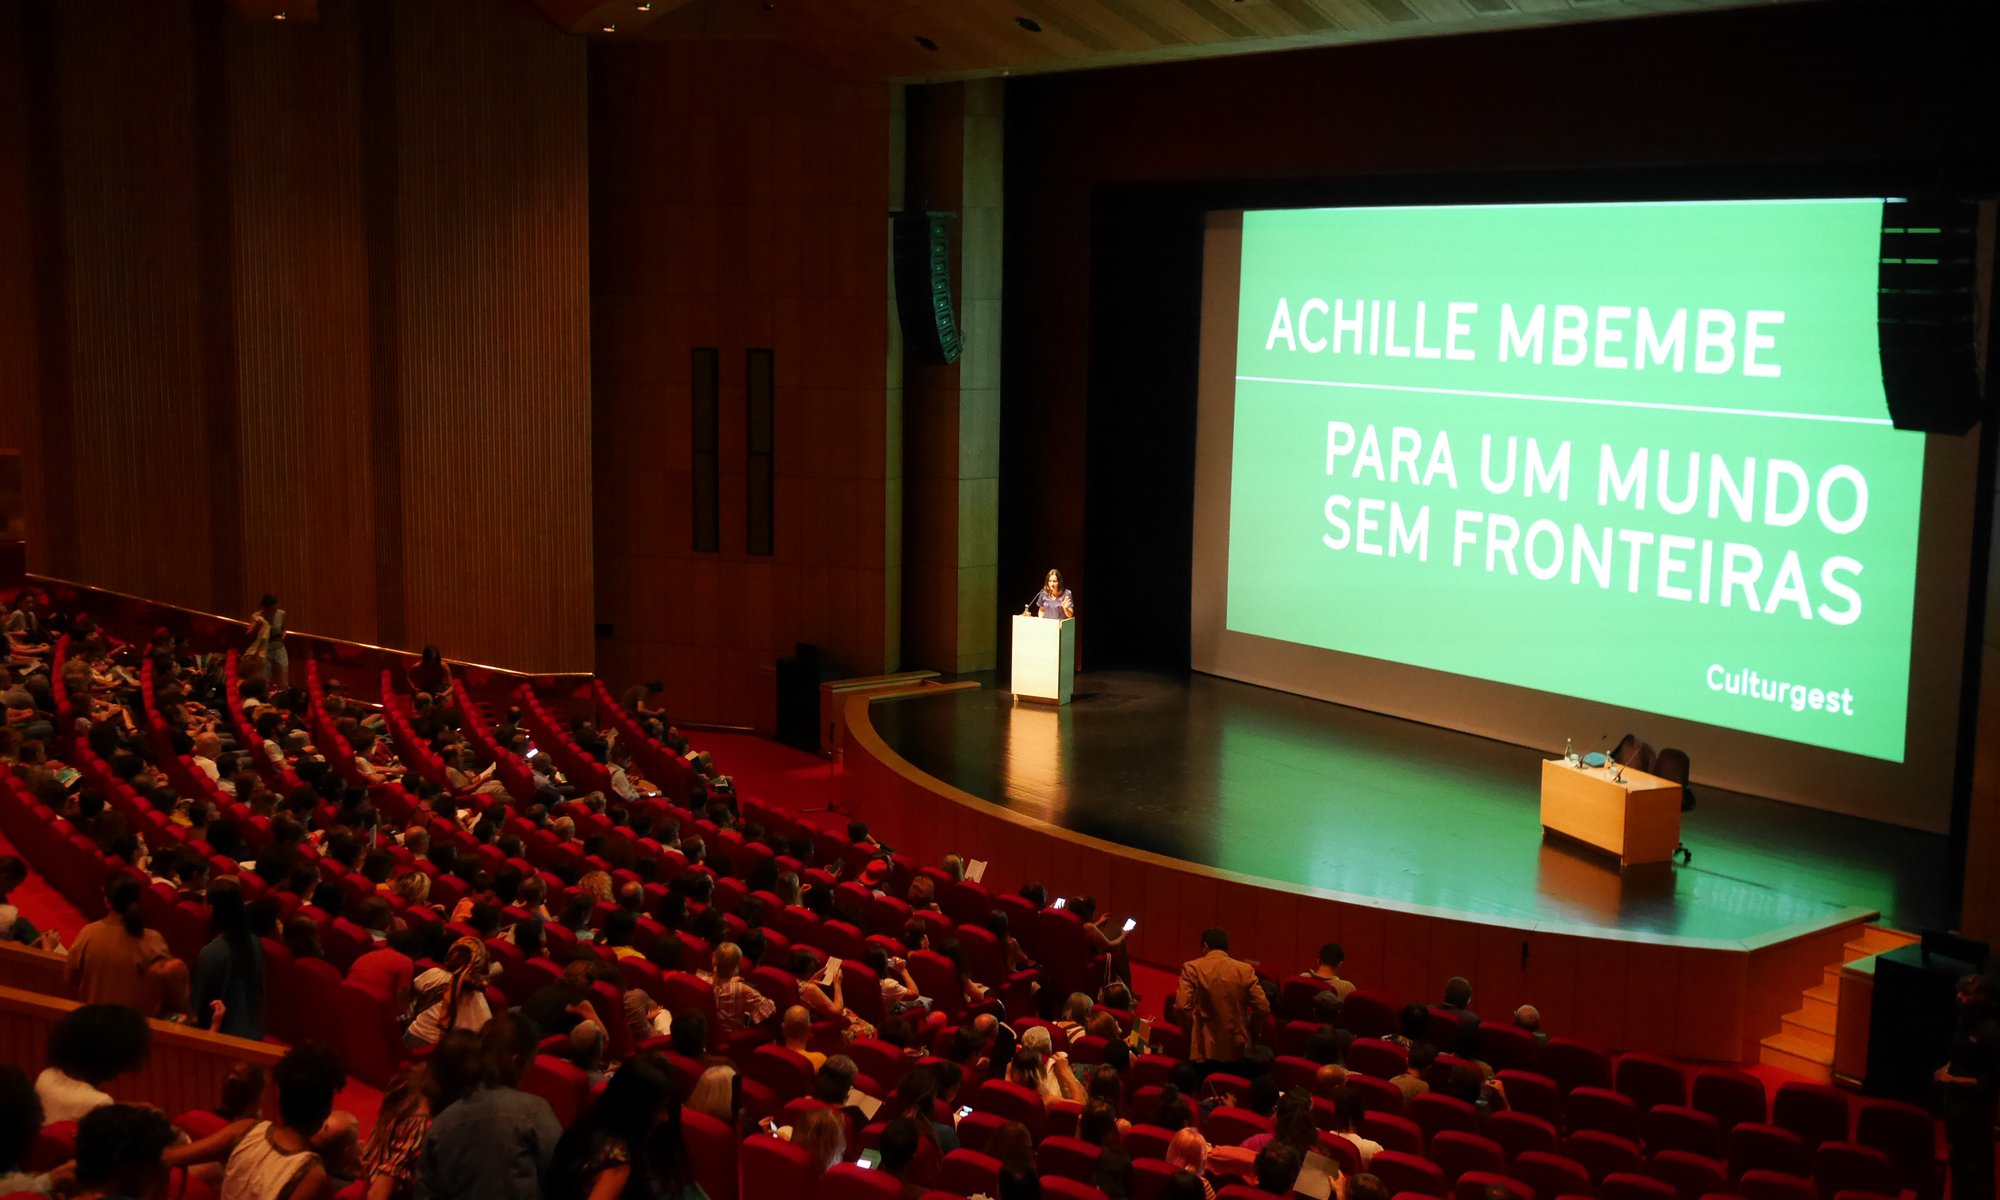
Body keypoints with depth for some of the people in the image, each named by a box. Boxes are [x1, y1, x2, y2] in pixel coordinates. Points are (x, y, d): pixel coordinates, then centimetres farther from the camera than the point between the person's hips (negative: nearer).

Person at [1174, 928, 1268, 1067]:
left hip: (1204, 1050, -2)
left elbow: (1182, 1007, -14)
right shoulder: (1245, 970, -1)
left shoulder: (1192, 968, -6)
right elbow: (1263, 1008, -4)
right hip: (1237, 1051, 2)